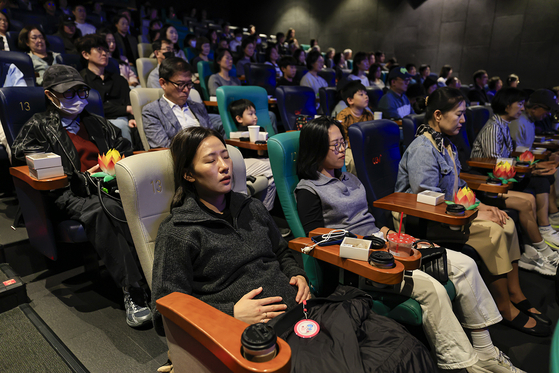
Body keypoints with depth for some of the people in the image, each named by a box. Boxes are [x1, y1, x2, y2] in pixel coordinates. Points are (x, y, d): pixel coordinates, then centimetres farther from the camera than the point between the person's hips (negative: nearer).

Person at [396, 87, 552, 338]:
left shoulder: (445, 144, 14)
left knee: (506, 223, -1)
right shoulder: (422, 149, -18)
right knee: (491, 231, -21)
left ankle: (515, 294, 9)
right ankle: (504, 308, -6)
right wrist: (474, 213, -18)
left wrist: (479, 205, 2)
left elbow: (458, 186, 20)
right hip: (423, 222, -10)